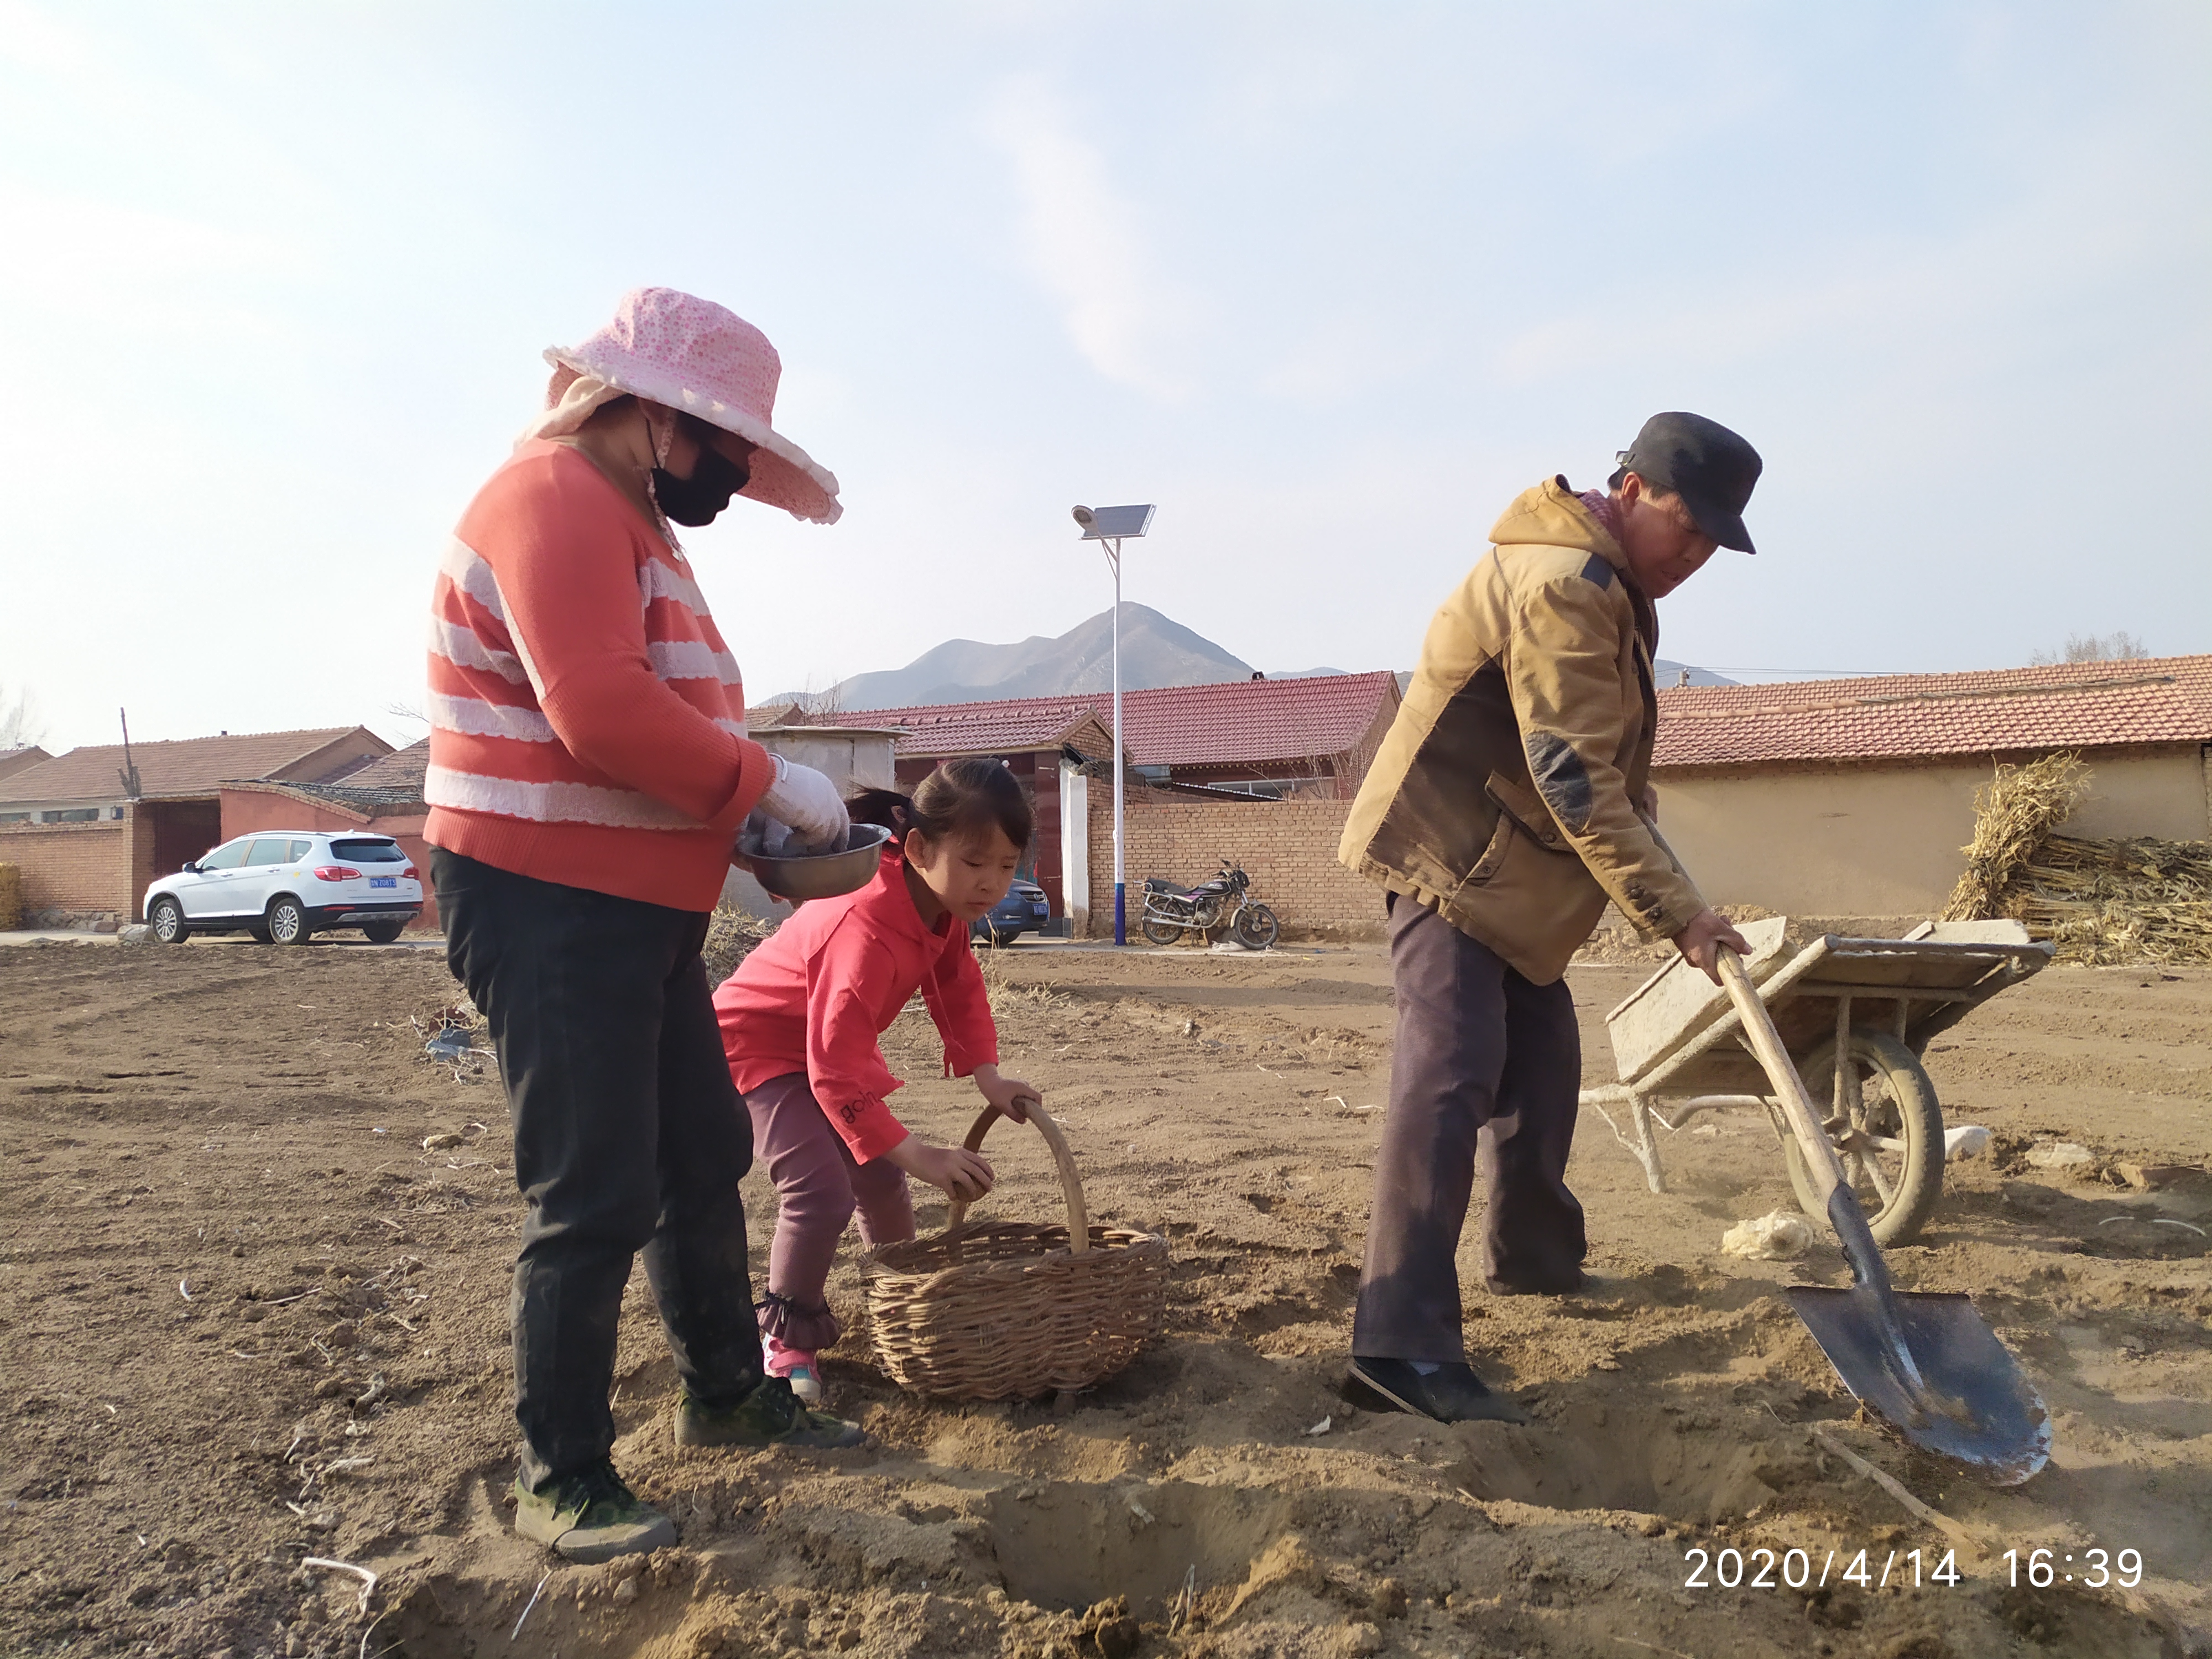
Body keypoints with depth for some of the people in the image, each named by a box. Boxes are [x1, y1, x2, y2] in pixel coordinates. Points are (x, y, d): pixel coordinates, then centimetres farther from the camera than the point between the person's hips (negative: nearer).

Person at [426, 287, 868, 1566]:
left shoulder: (635, 525, 19)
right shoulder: (556, 500, -15)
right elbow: (601, 712, -27)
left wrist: (763, 822, 6)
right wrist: (766, 782, -17)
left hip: (645, 909, 11)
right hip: (548, 902, -11)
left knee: (704, 1161, 18)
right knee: (595, 1198, -4)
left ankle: (728, 1395, 36)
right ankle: (563, 1480, 12)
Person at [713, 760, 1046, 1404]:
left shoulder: (943, 906, -12)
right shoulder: (866, 930, -40)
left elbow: (960, 989, 0)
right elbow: (837, 1070, -40)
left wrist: (988, 1077, -13)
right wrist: (922, 1155, -42)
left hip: (829, 1038, 9)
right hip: (758, 1042, -9)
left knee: (880, 1176, 14)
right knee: (822, 1191, -20)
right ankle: (786, 1336, 1)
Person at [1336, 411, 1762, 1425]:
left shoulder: (1611, 587, 13)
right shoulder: (1560, 586, -22)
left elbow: (1612, 765, 19)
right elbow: (1577, 782, -27)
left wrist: (1665, 891, 10)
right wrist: (1674, 912, -24)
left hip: (1512, 872, 10)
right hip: (1445, 858, -10)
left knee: (1542, 1064, 18)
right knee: (1450, 1075, -20)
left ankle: (1532, 1255, 36)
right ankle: (1401, 1341, -23)